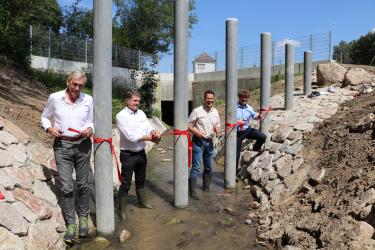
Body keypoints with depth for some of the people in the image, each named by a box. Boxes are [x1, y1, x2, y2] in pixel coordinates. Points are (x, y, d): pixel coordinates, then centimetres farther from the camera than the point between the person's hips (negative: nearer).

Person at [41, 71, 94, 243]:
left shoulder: (88, 100, 0)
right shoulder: (54, 98, -2)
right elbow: (45, 117, 12)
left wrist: (90, 129, -11)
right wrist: (49, 128, -8)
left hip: (82, 145, 1)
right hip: (62, 145, -1)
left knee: (83, 184, 10)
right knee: (66, 187, -2)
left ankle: (83, 218, 27)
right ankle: (70, 223, 12)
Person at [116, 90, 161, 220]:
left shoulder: (141, 113, 5)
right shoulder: (121, 116, -15)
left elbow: (149, 128, 3)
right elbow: (130, 136, -23)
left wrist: (155, 132, -21)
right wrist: (150, 138, -18)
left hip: (141, 153, 7)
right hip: (128, 154, -6)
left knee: (140, 180, 23)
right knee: (126, 183, 2)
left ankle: (142, 201, 42)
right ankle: (122, 210, 17)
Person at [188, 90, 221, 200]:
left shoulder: (215, 111, 7)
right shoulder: (197, 111, -11)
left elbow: (217, 125, 18)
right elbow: (189, 126, -9)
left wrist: (217, 129, -5)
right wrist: (197, 133, -24)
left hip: (209, 141, 6)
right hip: (198, 141, -6)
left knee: (209, 167, 15)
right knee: (196, 167, -8)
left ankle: (206, 188, 32)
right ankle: (192, 192, -3)